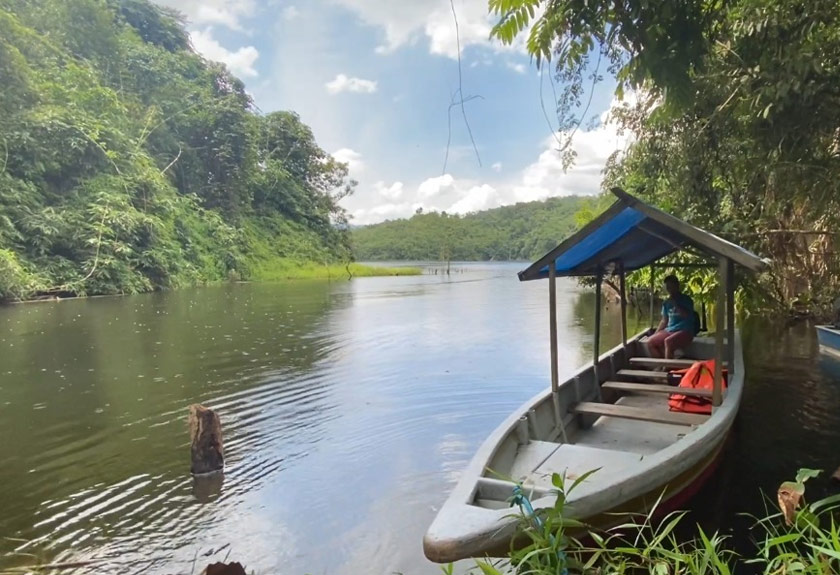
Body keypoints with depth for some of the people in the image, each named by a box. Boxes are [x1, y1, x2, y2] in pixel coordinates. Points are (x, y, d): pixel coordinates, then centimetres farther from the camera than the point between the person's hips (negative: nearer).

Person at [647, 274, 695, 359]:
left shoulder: (686, 300, -2)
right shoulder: (666, 303, 14)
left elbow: (688, 315, -18)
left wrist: (675, 304, -18)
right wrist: (656, 334, 9)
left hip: (685, 331, -6)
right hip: (669, 330, 6)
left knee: (668, 341, -35)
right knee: (650, 341, -15)